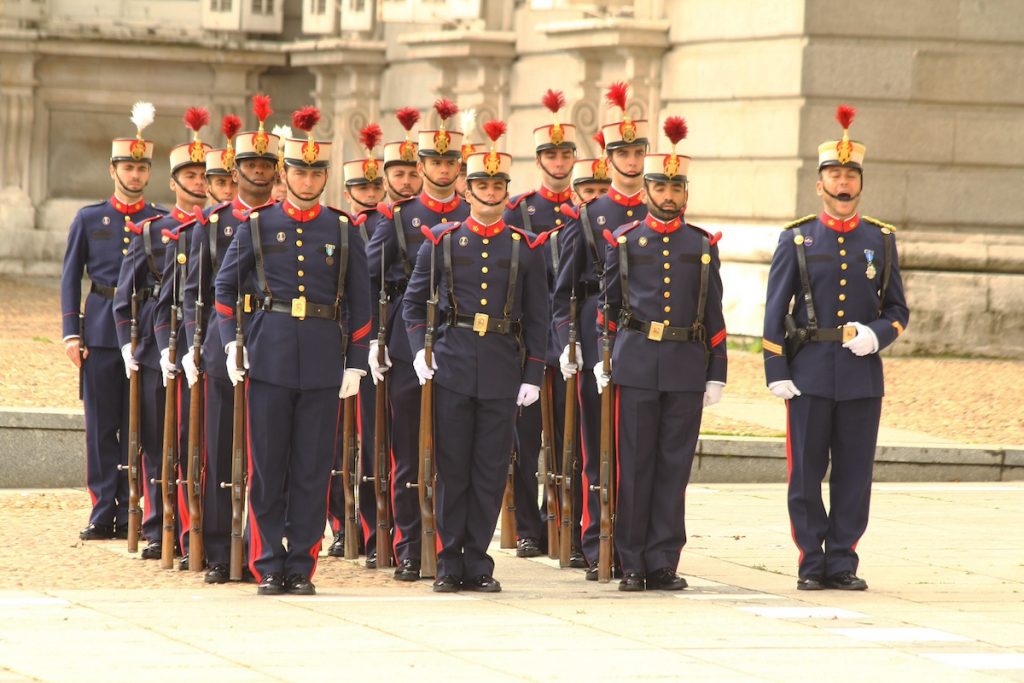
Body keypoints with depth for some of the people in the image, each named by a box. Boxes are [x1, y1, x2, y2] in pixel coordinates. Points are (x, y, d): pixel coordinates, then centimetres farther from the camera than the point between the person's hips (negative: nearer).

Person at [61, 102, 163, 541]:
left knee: (137, 427, -1)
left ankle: (130, 513, 4)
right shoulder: (89, 219, 9)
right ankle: (103, 514, 4)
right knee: (101, 426, 0)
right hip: (101, 333, 0)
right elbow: (70, 278, 8)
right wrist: (71, 334, -1)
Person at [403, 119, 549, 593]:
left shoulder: (525, 248, 6)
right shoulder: (441, 241, 6)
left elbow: (537, 318, 8)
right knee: (452, 468, 1)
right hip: (451, 365, -1)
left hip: (503, 370, 1)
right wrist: (418, 350, -2)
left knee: (491, 470, 2)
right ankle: (449, 565, 7)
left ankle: (478, 563, 9)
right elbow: (414, 301, 12)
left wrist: (533, 375, 1)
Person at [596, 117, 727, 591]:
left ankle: (663, 564, 6)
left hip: (686, 368, 1)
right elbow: (607, 304, 11)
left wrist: (716, 374, 6)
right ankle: (632, 565, 5)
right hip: (635, 365, -1)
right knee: (634, 465, -1)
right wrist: (602, 362, 5)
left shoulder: (703, 246, 10)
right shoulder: (624, 241, 6)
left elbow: (714, 317, 11)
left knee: (674, 467, 2)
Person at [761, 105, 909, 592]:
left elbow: (898, 309, 11)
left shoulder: (881, 241, 8)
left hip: (863, 374, 1)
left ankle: (842, 562, 10)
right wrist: (776, 372, -5)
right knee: (806, 473, 0)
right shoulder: (797, 240, 4)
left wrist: (877, 334, -10)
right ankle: (812, 564, 8)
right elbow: (775, 311, 2)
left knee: (854, 473, 2)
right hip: (810, 373, -1)